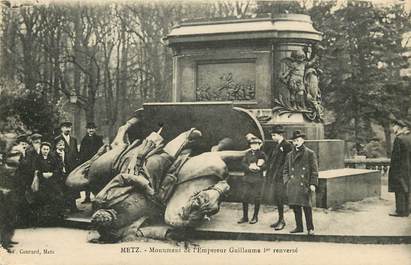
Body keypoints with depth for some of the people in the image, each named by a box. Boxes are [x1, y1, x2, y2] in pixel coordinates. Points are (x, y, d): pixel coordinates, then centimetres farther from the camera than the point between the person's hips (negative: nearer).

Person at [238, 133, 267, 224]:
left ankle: (255, 217, 12)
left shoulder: (262, 154, 2)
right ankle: (245, 217, 11)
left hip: (257, 178, -3)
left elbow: (264, 166, -7)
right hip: (248, 178, 3)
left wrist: (255, 167, -16)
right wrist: (249, 167, -14)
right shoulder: (248, 154, 13)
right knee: (245, 197, 1)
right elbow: (243, 163, 3)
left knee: (256, 198, 1)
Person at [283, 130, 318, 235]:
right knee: (295, 207, 7)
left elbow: (314, 170, 0)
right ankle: (299, 227, 18)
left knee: (307, 207, -5)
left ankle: (310, 228, 4)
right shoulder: (290, 155, 14)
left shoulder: (310, 153, 2)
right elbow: (285, 170, 19)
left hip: (305, 185, -4)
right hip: (293, 186, 4)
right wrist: (287, 181, 5)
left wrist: (313, 184, -7)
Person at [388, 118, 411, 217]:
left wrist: (392, 169, -11)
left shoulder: (399, 138, -16)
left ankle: (400, 211, -2)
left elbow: (396, 155, -16)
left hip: (399, 168, -8)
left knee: (399, 190, -3)